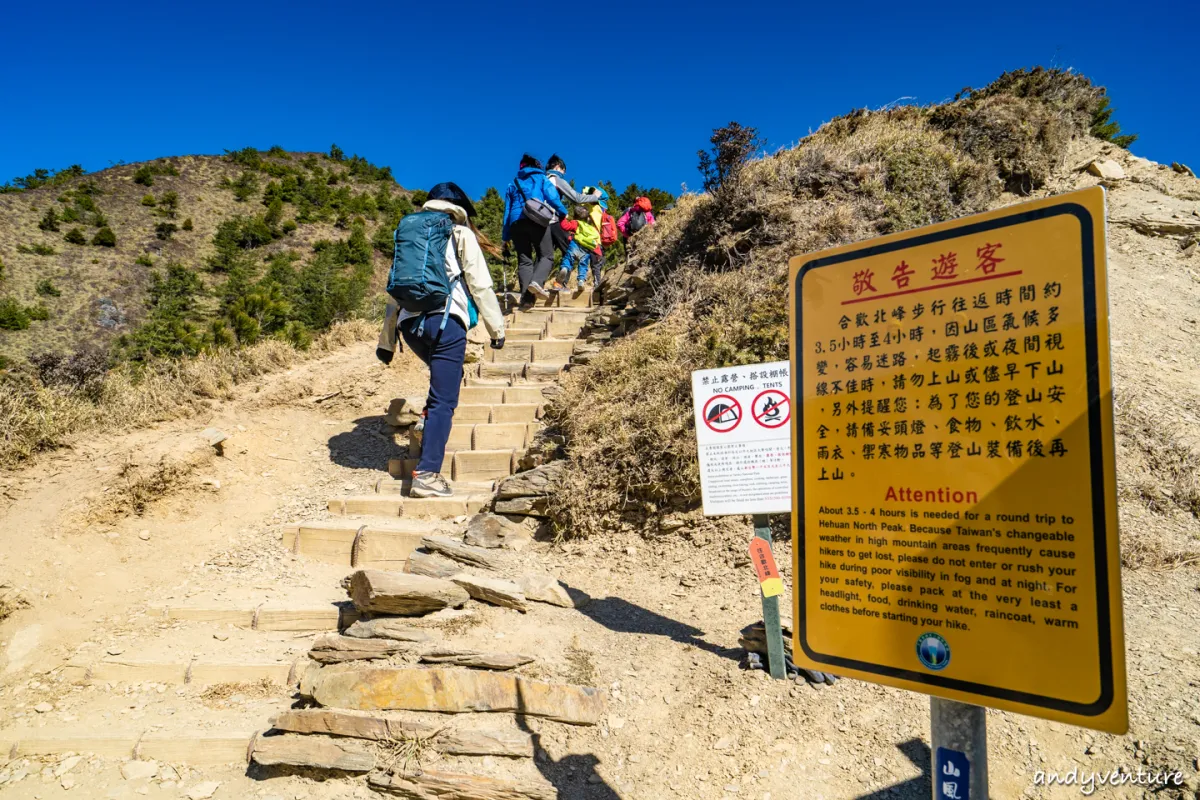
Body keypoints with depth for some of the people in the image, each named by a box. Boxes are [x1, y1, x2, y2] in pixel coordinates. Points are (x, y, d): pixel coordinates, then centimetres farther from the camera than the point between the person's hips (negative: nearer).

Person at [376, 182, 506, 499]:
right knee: (443, 399, -6)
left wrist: (386, 341, 26)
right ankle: (426, 475, -12)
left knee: (445, 377, 30)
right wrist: (497, 328, 8)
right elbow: (480, 285, 3)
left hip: (410, 322, 6)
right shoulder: (461, 234, 12)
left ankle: (431, 430, 20)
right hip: (445, 320, -5)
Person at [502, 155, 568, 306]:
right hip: (537, 220, -3)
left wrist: (506, 237, 23)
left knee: (524, 260, 4)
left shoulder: (512, 184, 28)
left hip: (516, 222, 3)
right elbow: (552, 197, 2)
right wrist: (563, 212, 16)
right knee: (546, 255, 0)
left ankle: (526, 296, -9)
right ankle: (537, 281, -28)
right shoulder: (541, 178, 19)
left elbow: (507, 211, 24)